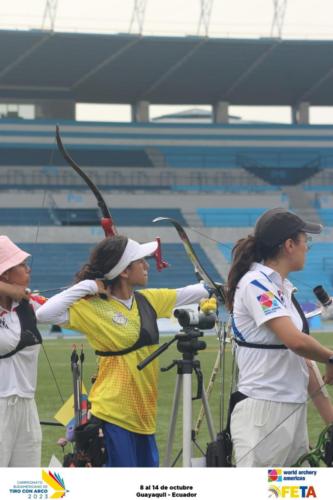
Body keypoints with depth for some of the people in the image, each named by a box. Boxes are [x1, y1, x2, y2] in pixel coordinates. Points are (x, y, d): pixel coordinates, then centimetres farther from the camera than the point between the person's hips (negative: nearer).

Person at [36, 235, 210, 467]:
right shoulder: (93, 308, -12)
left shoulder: (148, 300, 8)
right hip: (114, 412, -7)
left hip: (144, 412, 7)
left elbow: (192, 293, 21)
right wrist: (88, 287, -20)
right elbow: (45, 313, -23)